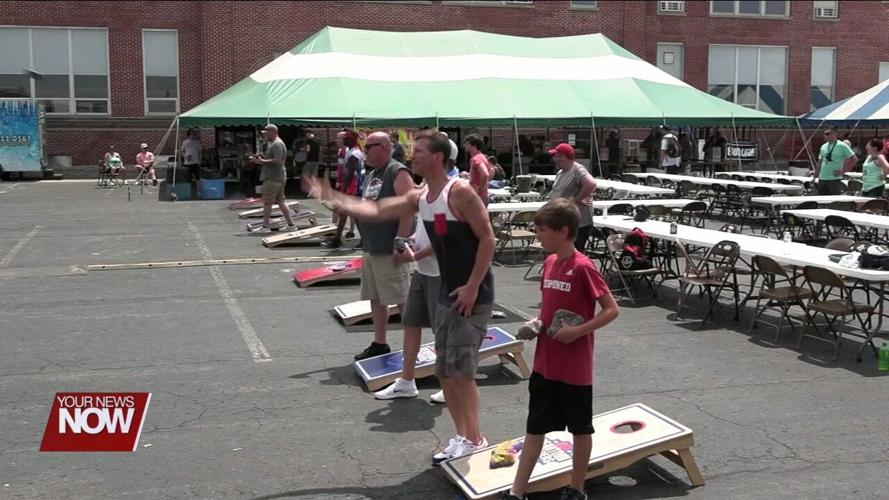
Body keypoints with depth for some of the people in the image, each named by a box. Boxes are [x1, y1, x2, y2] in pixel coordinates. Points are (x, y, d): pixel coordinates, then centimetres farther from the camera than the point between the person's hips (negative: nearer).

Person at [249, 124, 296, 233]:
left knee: (267, 202, -3)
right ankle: (291, 225, 12)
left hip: (273, 178, -10)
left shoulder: (277, 144, -15)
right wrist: (263, 157, 10)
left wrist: (262, 161, -21)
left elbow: (277, 161, -24)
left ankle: (265, 226, 2)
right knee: (281, 201, 11)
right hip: (279, 178, 10)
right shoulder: (274, 143, 19)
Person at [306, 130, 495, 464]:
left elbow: (488, 239, -19)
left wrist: (472, 287, -21)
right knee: (445, 371, 10)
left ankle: (475, 439, 4)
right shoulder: (419, 198, 8)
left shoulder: (460, 192, -17)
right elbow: (376, 211, 10)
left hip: (473, 293, -9)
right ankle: (462, 437, 20)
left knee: (460, 369, -8)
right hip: (448, 292, 9)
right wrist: (332, 198, 3)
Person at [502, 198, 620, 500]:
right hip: (544, 364, 7)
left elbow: (612, 310, -16)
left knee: (580, 428, 11)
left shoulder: (582, 267, -17)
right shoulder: (549, 263, 5)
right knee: (535, 427, 12)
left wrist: (577, 331, -22)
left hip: (574, 368, -7)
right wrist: (537, 322, 0)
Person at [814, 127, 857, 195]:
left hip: (835, 179, -6)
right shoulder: (823, 146, 12)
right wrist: (816, 174, 12)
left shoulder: (842, 146, -5)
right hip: (822, 179, 6)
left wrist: (843, 171, -9)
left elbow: (854, 160, -6)